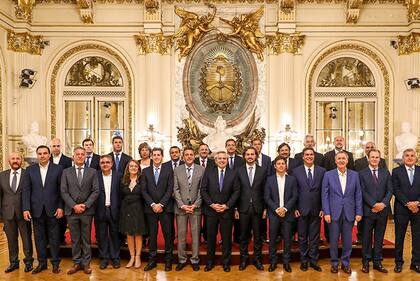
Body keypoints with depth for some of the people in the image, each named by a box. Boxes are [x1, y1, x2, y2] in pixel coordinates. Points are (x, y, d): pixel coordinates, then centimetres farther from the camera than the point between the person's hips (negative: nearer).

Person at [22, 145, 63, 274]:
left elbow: (62, 190, -2)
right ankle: (41, 263, 24)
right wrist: (26, 208, -4)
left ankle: (55, 263, 19)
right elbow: (26, 190, 3)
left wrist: (60, 207, -7)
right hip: (36, 210, 2)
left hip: (52, 209, -2)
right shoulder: (30, 170, 5)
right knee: (39, 238, 11)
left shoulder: (57, 169, -1)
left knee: (54, 238, 6)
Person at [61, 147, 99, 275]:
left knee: (86, 239, 7)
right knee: (75, 239, 10)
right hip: (71, 211, 1)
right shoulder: (66, 172, 5)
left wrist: (85, 205, -12)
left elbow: (96, 191, -2)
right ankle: (76, 263, 21)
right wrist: (74, 206, -11)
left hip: (87, 210, -1)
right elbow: (64, 192, -1)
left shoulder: (92, 172, 3)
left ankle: (86, 263, 17)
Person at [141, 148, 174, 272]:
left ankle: (168, 260, 16)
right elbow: (143, 190, 1)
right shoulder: (145, 171, 7)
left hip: (165, 208, -1)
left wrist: (161, 204, -12)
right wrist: (153, 204, -9)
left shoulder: (169, 170, 2)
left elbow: (170, 189, -4)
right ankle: (152, 260, 18)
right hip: (150, 208, 1)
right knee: (152, 235, 7)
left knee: (168, 234, 4)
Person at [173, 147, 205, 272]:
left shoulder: (201, 169, 1)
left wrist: (195, 205, -9)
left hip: (196, 207, -1)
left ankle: (195, 260, 19)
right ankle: (181, 260, 21)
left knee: (196, 234, 6)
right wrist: (182, 205, -8)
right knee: (181, 235, 7)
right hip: (181, 207, 1)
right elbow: (176, 189, 1)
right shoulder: (177, 170, 4)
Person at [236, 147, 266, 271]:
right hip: (243, 208, 0)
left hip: (257, 208, 0)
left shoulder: (263, 171, 1)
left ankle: (257, 259, 26)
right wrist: (236, 208, -2)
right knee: (243, 235, 10)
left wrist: (265, 208, 0)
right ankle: (244, 258, 26)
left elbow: (265, 191, 3)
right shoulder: (239, 170, 1)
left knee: (257, 235, 10)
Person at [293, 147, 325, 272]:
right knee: (302, 237, 10)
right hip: (302, 209, 0)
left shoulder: (322, 171, 2)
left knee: (314, 237, 10)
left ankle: (313, 260, 25)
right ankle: (304, 260, 24)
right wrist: (295, 208, -5)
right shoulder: (296, 171, -1)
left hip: (316, 209, 1)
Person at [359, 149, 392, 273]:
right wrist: (374, 204, -16)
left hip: (383, 210, 3)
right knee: (366, 237, 6)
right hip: (368, 210, -3)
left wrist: (383, 203, -12)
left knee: (379, 237, 11)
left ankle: (377, 262, 21)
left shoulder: (386, 172, 8)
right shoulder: (362, 173, -1)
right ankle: (366, 262, 17)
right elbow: (363, 192, -7)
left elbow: (390, 190, 2)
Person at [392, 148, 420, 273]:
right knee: (399, 237, 8)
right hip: (401, 209, -1)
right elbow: (396, 190, -6)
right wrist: (408, 204, -14)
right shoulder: (396, 171, 1)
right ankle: (398, 262, 19)